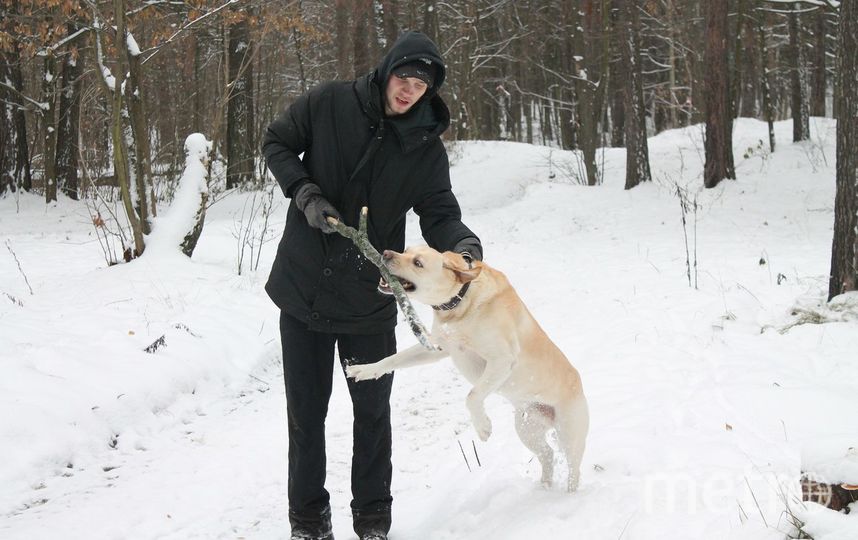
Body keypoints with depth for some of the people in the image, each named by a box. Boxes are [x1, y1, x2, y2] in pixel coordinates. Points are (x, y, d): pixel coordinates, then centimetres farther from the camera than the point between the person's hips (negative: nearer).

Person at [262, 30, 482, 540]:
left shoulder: (427, 148, -4)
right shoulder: (328, 104, -7)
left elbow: (439, 215, -6)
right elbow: (277, 143, 4)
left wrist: (464, 244, -29)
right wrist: (305, 193, -12)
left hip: (369, 301, 1)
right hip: (303, 288, 0)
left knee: (373, 413, 11)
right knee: (306, 412, 9)